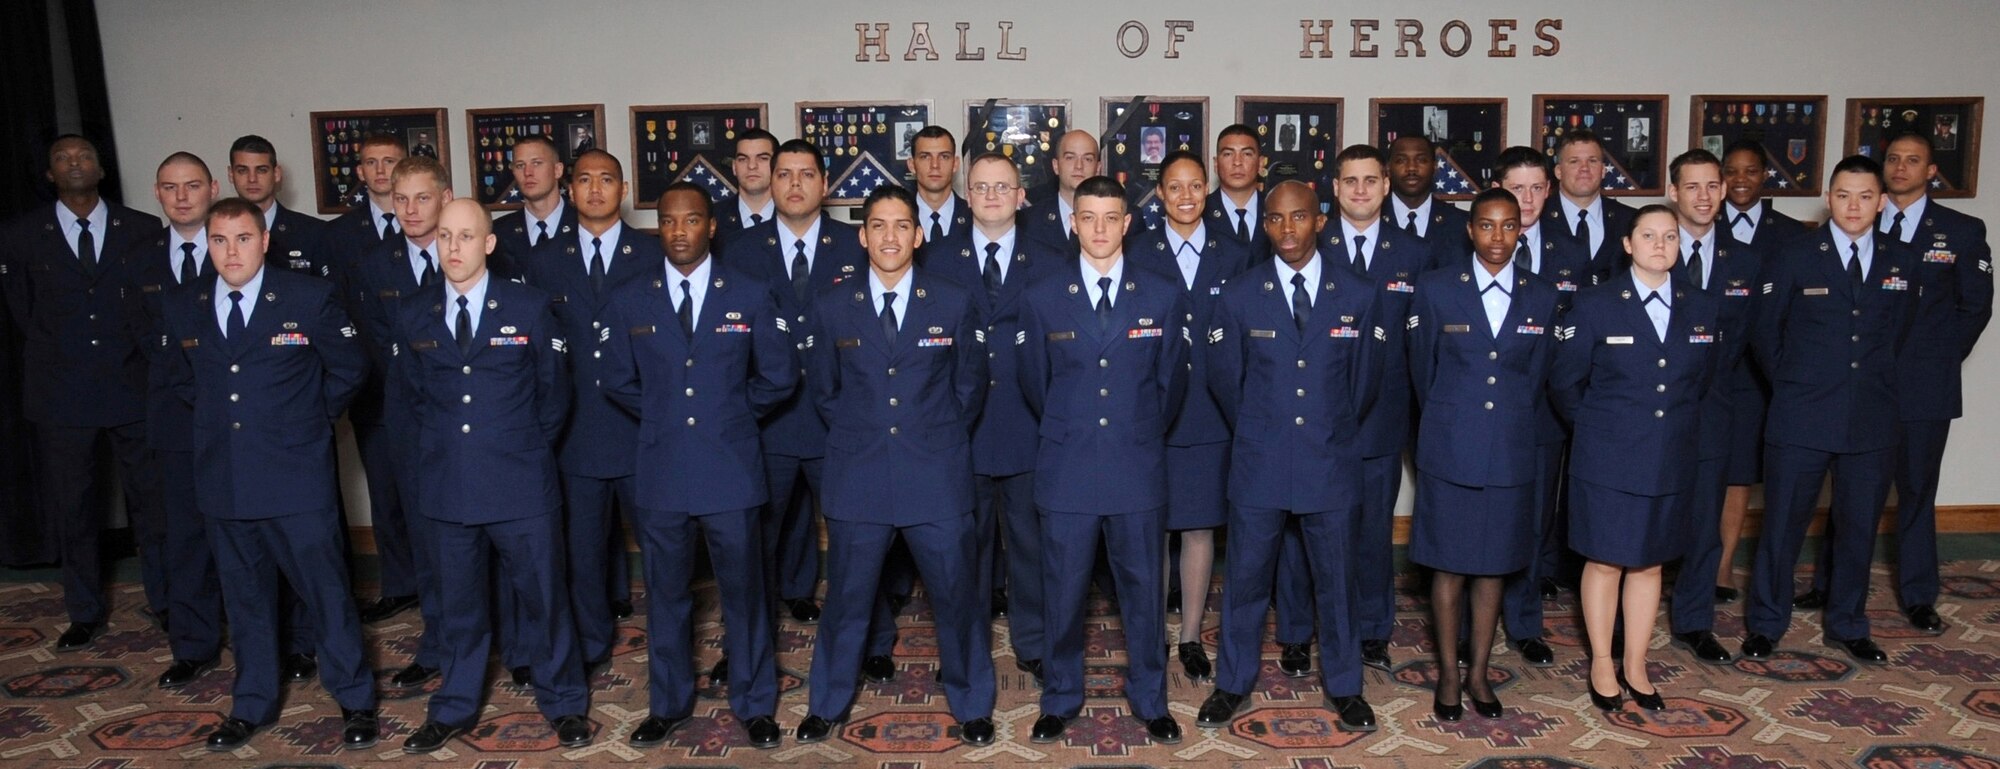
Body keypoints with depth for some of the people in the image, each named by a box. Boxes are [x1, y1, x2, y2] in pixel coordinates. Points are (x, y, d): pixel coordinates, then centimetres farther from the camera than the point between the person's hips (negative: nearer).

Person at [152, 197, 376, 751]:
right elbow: (171, 377, 22)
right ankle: (252, 705, 29)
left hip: (296, 477, -4)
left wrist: (312, 418, 5)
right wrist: (215, 415, 13)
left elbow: (350, 368, 4)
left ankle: (355, 701, 16)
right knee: (244, 596, 15)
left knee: (326, 590, 1)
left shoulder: (309, 299, -6)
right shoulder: (182, 309, 6)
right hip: (223, 479, 4)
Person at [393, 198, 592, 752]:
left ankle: (563, 705, 22)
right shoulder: (413, 315, 4)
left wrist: (528, 448, 6)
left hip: (521, 482, -2)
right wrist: (444, 442, 12)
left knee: (541, 597, 6)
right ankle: (454, 708, 31)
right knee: (460, 602, 15)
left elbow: (553, 392, 5)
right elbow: (414, 393, 17)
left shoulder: (529, 307, -4)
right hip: (448, 483, 3)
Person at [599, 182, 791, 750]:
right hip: (659, 469, 2)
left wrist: (732, 416, 8)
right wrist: (661, 417, 10)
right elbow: (618, 381, 14)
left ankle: (755, 705, 22)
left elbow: (779, 377, 5)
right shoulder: (629, 302, 4)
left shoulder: (751, 295, -1)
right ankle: (669, 704, 29)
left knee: (744, 591, 7)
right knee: (666, 594, 12)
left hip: (731, 468, -1)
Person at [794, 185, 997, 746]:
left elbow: (970, 386, 8)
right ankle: (828, 704, 31)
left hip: (937, 478, 0)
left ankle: (971, 705, 28)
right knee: (847, 597, 12)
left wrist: (938, 440, 8)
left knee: (958, 595, 8)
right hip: (857, 477, 1)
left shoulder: (955, 304, 0)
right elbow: (823, 391, 12)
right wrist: (857, 436, 10)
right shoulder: (831, 308, 2)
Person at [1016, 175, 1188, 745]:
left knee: (1143, 588, 10)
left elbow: (1171, 381, 9)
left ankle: (1150, 701, 26)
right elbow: (1034, 383, 10)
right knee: (1063, 591, 9)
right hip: (1066, 467, 0)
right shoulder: (1042, 298, 0)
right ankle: (1060, 700, 25)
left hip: (1139, 468, 0)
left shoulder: (1164, 296, 0)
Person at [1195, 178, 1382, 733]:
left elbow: (1365, 380, 10)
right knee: (1246, 577, 9)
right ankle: (1233, 683, 25)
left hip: (1332, 464, 1)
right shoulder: (1240, 297, -2)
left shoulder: (1357, 298, 0)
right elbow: (1224, 379, 7)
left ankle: (1343, 686, 29)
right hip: (1259, 463, 0)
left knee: (1336, 579, 12)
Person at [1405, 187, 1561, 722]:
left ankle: (1479, 672, 24)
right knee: (1449, 565, 5)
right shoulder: (1436, 289, -4)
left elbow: (1537, 378, 10)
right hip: (1450, 451, -2)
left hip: (1511, 453, 2)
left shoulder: (1542, 297, 3)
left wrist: (1520, 432, 12)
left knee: (1494, 564, 10)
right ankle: (1448, 674, 19)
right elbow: (1422, 370, 5)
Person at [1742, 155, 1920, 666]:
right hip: (1801, 417, -3)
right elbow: (1764, 331, 4)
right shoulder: (1793, 257, -3)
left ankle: (1847, 627, 28)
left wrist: (1879, 384, 13)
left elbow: (1902, 334, 18)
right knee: (1783, 524, 3)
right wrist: (1790, 384, 5)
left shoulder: (1901, 263, 7)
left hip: (1872, 420, 3)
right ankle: (1766, 624, 18)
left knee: (1859, 527, 11)